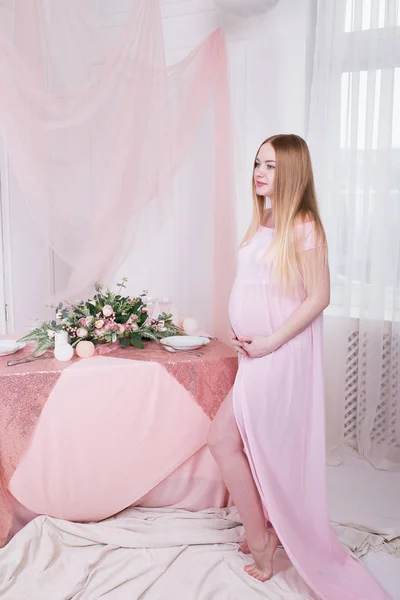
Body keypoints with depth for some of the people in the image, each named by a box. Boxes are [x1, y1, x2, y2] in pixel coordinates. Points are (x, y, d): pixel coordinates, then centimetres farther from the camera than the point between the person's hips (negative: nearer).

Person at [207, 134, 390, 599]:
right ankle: (266, 533, 37)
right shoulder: (262, 221, 10)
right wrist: (243, 335, 9)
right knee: (256, 447, 17)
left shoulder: (302, 226, -15)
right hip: (256, 352, 8)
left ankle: (260, 542, 17)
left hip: (280, 355, -8)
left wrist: (268, 342, -18)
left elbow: (318, 297, -17)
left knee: (223, 439, -3)